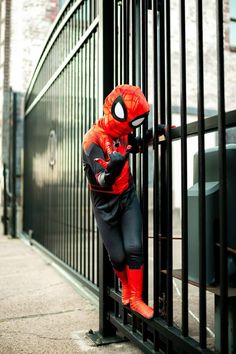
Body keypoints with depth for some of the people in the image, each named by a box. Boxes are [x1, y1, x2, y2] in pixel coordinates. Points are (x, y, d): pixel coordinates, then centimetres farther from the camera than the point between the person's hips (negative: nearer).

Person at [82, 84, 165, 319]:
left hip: (127, 196, 5)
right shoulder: (94, 139, -21)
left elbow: (137, 146, 22)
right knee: (117, 256, 1)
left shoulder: (122, 132, -1)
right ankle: (126, 286, 33)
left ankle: (135, 299, 9)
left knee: (134, 248, -6)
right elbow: (103, 180, -28)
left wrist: (154, 134, 5)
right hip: (106, 204, -4)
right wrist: (113, 166, -50)